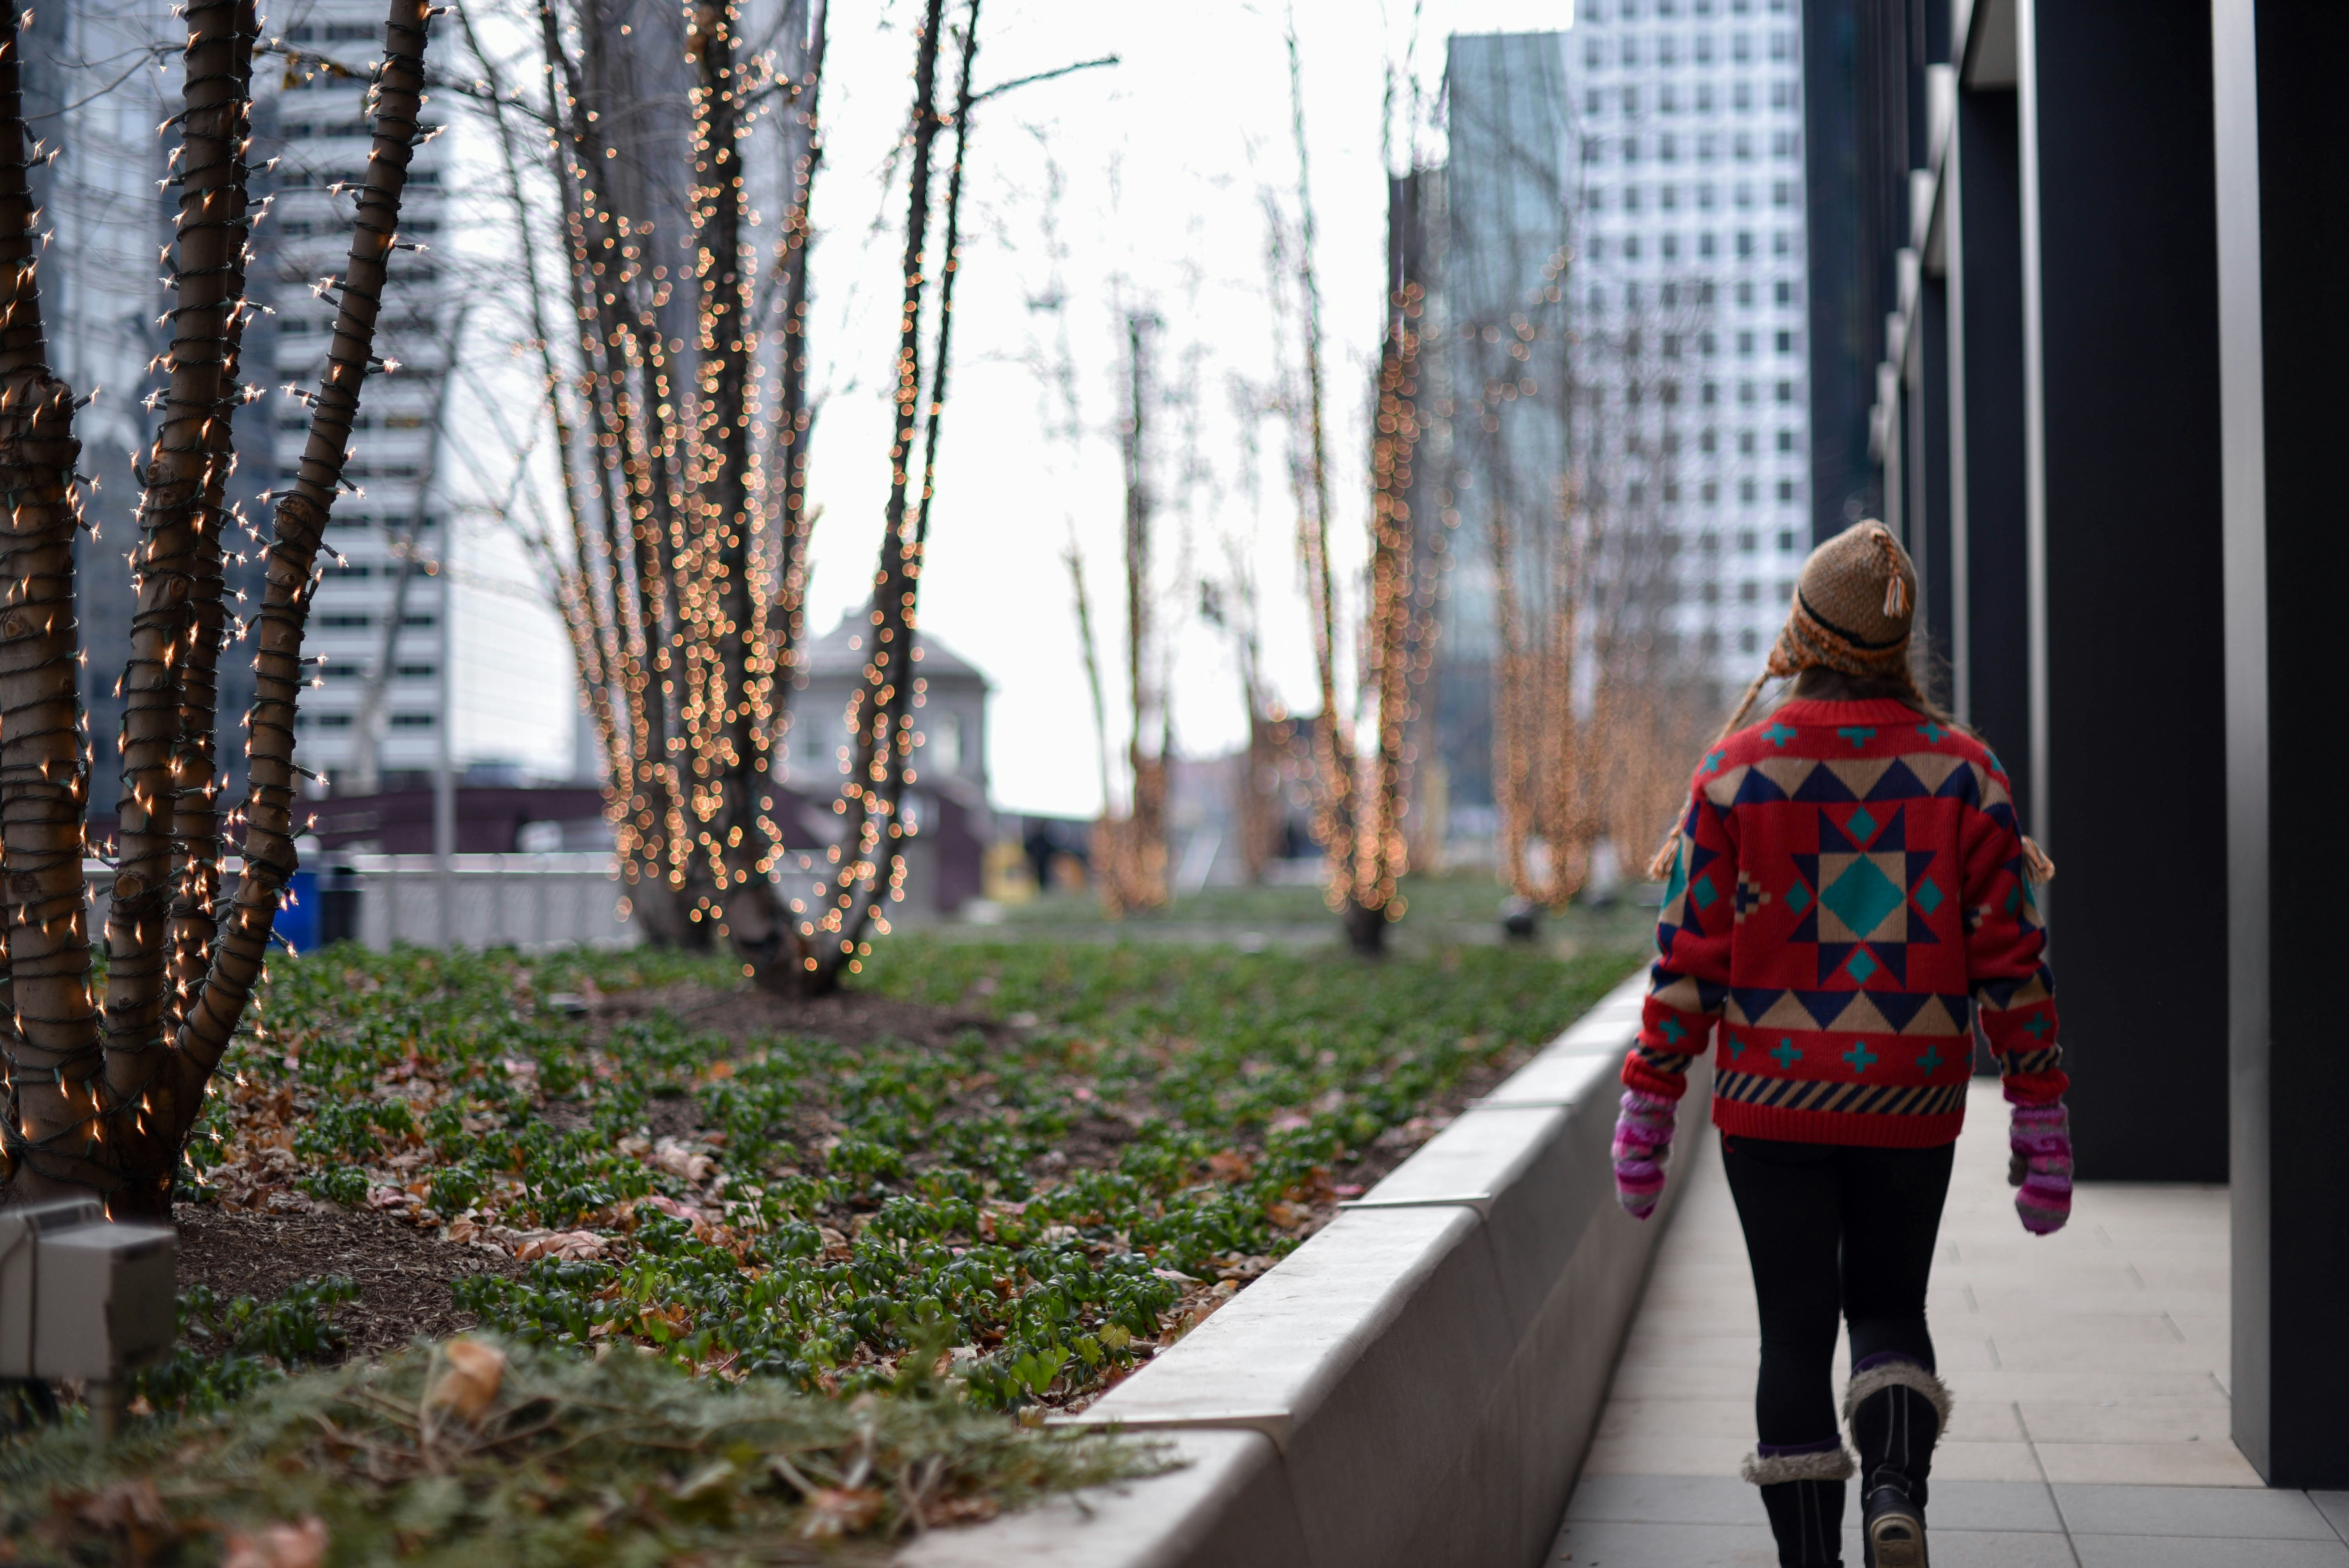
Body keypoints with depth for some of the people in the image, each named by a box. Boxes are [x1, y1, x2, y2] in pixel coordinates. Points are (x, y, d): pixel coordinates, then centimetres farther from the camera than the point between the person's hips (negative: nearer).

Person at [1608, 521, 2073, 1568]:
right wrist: (2041, 1117, 3)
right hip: (1912, 1101, 2)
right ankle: (1896, 1482, -8)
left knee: (1794, 1332, 7)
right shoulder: (1962, 769, -1)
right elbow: (2010, 959, -2)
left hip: (1774, 1096, -1)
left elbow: (1689, 954, -7)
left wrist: (1648, 1105, 0)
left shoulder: (1738, 768, -6)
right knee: (1889, 1305, 18)